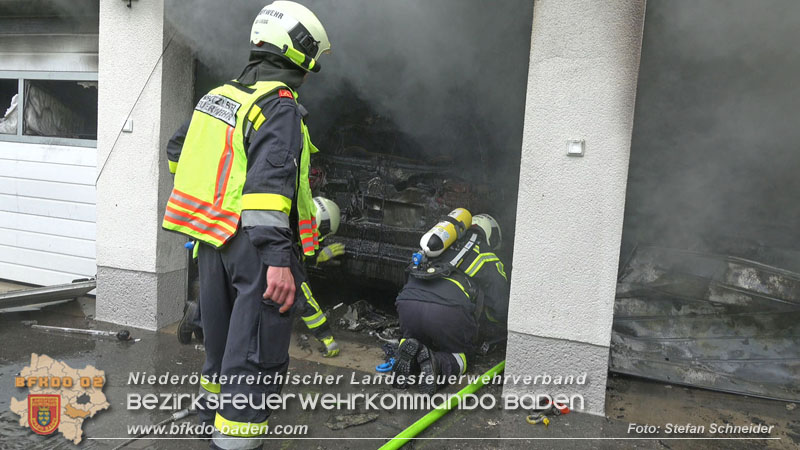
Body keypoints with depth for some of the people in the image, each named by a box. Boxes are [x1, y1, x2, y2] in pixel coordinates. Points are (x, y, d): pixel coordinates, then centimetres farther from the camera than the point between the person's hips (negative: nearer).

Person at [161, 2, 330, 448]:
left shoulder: (217, 97, 13)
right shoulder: (279, 105, -14)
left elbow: (181, 156, 23)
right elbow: (270, 184, -25)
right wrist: (278, 260, -29)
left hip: (212, 241, 9)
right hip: (256, 245, -9)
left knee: (224, 334, 25)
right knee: (257, 351, -1)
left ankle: (215, 403, 46)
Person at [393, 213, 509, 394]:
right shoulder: (490, 261, 20)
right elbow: (499, 310, 14)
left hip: (408, 301, 4)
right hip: (449, 310, -3)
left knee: (411, 337, 32)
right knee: (460, 357, 20)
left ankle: (409, 350, -3)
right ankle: (437, 364, -12)